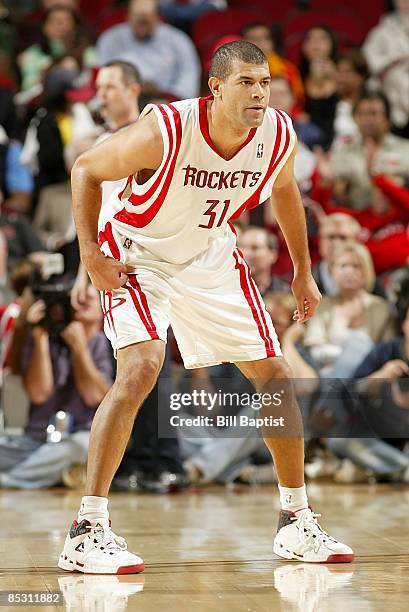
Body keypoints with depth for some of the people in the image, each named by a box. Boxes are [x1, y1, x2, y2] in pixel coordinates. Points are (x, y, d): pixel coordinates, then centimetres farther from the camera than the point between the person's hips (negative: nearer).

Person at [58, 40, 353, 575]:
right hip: (138, 255, -5)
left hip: (210, 256, 5)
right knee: (140, 370, -26)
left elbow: (284, 190, 8)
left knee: (276, 376, 5)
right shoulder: (165, 132, -30)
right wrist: (90, 252, -20)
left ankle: (296, 523, 21)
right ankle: (87, 531, -20)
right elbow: (86, 169, -14)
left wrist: (303, 271, 13)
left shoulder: (279, 136, -16)